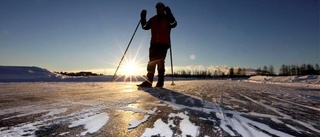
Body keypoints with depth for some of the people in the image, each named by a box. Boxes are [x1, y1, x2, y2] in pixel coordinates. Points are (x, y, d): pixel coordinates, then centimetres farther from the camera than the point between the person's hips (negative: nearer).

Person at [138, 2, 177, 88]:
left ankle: (160, 81, -4)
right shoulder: (153, 19, 18)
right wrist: (143, 18, 2)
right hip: (154, 43, 4)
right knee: (151, 62, 0)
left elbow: (174, 23, -11)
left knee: (160, 62, -10)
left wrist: (169, 13, -20)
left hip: (164, 44, -4)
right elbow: (145, 27, 15)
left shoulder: (167, 18, 7)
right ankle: (149, 81, 3)